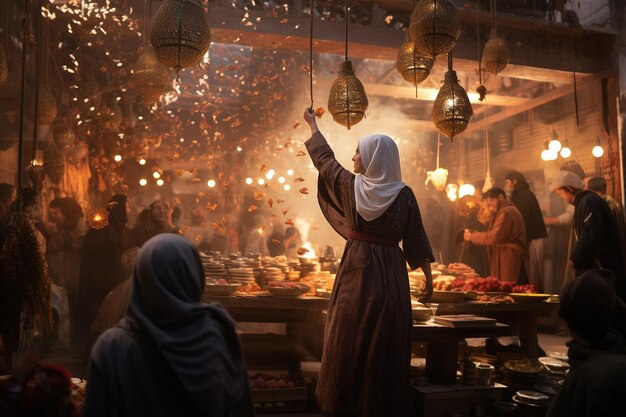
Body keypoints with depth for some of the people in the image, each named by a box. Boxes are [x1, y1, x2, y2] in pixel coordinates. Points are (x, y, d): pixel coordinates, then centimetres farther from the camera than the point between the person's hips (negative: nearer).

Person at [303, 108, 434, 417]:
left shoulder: (349, 184, -3)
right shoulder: (404, 194, -4)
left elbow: (324, 158, 14)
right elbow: (417, 242, -3)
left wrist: (312, 124, 29)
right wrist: (428, 278, 6)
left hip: (355, 272, 0)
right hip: (390, 276, 0)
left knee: (349, 340, 10)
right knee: (385, 343, 8)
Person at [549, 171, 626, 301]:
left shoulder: (589, 202, -15)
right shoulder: (582, 202, 16)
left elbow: (591, 236, -23)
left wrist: (575, 259, -14)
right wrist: (576, 258, 10)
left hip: (603, 266, -9)